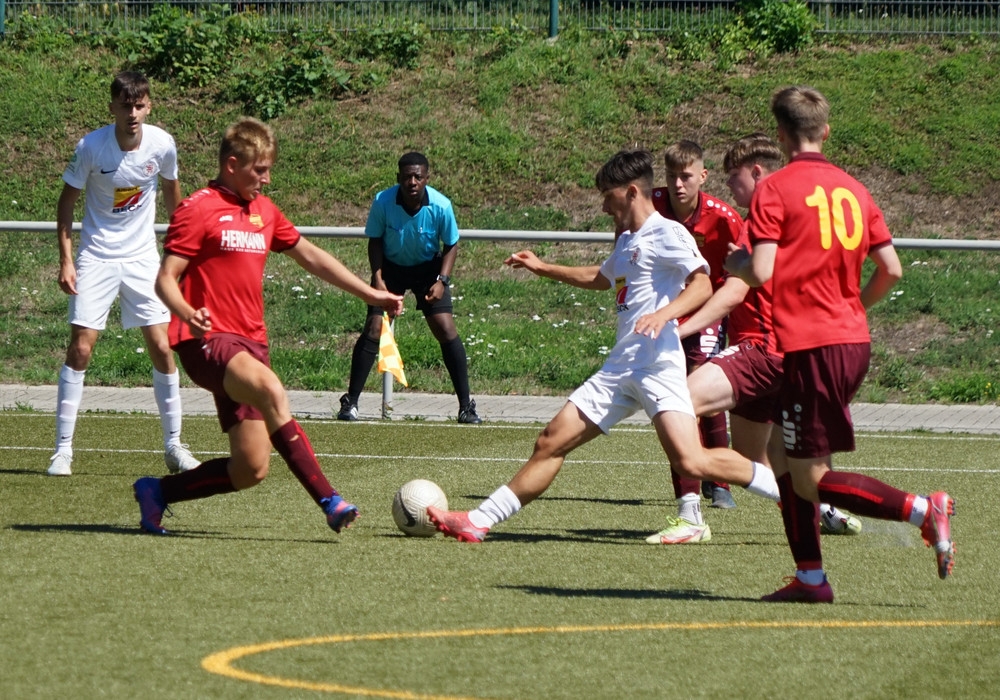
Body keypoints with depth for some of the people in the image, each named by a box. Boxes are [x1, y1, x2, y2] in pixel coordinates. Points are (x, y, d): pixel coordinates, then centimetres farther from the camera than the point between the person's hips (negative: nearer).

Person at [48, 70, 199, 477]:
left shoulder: (162, 144, -9)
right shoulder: (91, 147, -16)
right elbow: (67, 201, -5)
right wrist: (66, 260, -11)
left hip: (143, 257, 2)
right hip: (96, 257, -2)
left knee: (161, 348, -4)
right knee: (80, 348, -8)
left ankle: (174, 446, 9)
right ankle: (62, 450, -3)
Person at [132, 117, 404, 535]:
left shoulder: (264, 212, 18)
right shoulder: (198, 211, -5)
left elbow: (310, 257, 29)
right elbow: (165, 279, -11)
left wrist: (369, 294, 26)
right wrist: (187, 314, -31)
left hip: (250, 344, 8)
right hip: (208, 340, -8)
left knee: (251, 470, 0)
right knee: (271, 390, -36)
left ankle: (157, 492, 20)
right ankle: (329, 502, -40)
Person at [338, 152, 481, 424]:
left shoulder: (440, 206, -23)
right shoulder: (383, 202, -23)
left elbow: (451, 245, -8)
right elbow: (375, 241, -7)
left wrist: (442, 281, -19)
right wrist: (377, 276, -19)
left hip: (428, 269, 0)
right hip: (391, 267, 0)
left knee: (445, 329, -12)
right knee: (373, 329, -10)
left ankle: (466, 406, -3)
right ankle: (350, 402, 1)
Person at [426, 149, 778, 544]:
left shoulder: (667, 234, -5)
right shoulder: (627, 241, 22)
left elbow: (701, 285, -18)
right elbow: (601, 278, 44)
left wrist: (663, 314, -33)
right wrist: (543, 269, 47)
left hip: (658, 366, -9)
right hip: (620, 367, 9)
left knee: (691, 461, -22)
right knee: (551, 444, 6)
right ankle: (478, 522, 8)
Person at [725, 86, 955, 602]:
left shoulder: (774, 191, -8)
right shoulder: (852, 189, 11)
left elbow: (762, 273, -17)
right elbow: (891, 270, 9)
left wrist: (734, 263, 6)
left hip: (810, 346, -8)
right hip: (854, 341, 8)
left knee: (810, 480, -2)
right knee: (782, 452, 19)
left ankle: (923, 510, -17)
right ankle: (810, 578, 17)